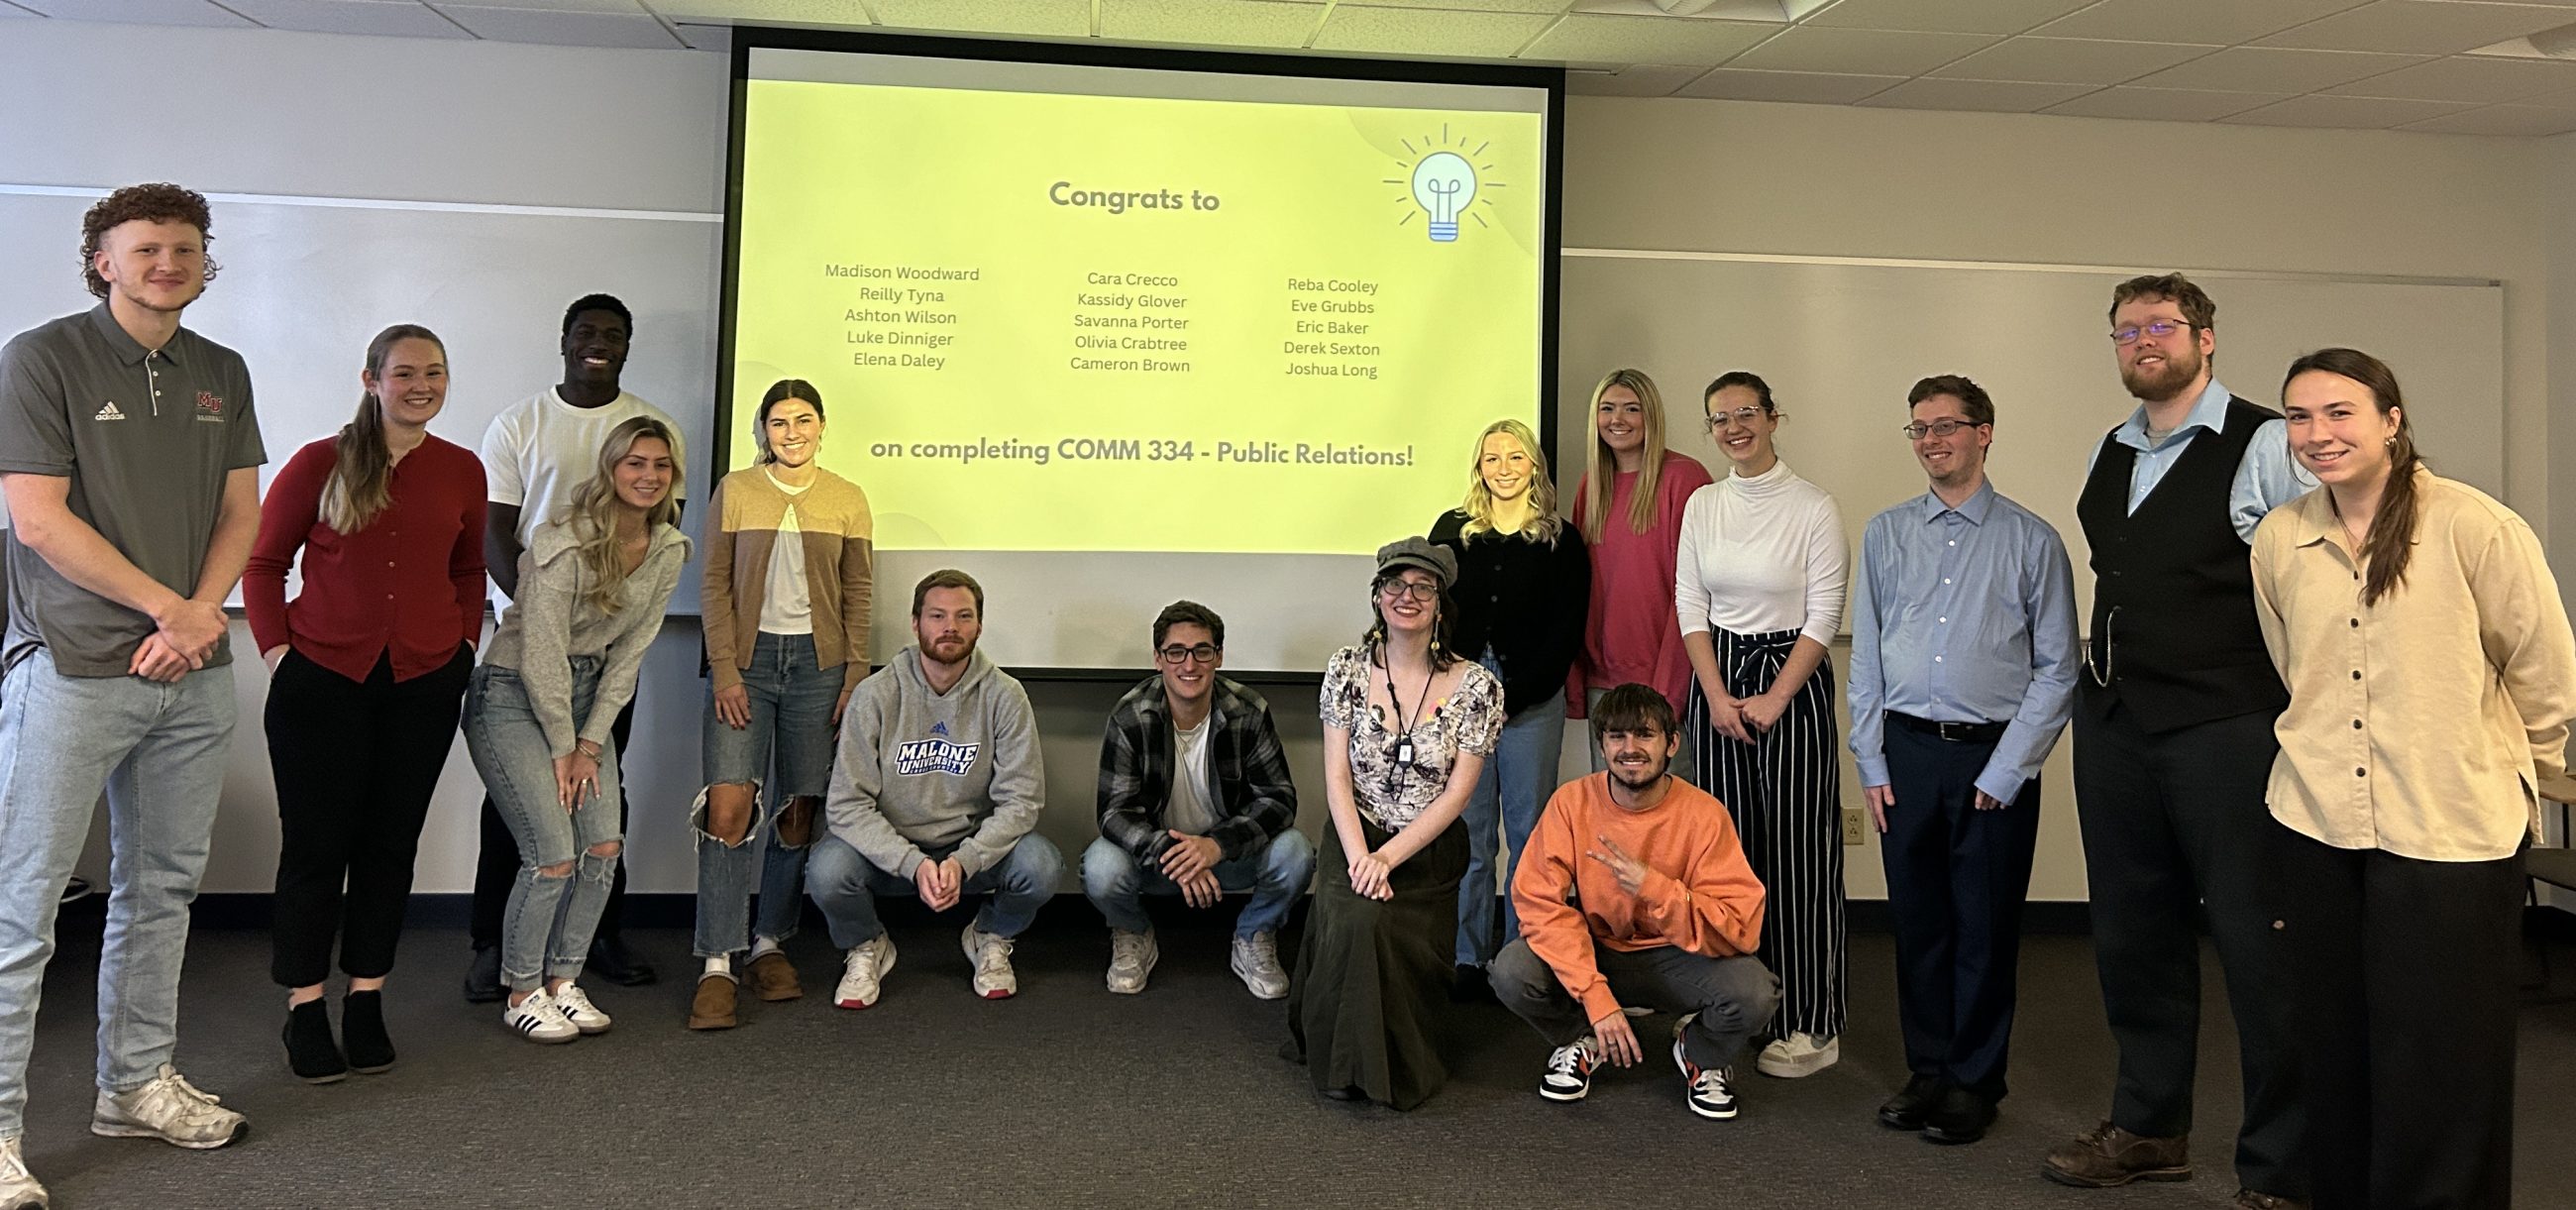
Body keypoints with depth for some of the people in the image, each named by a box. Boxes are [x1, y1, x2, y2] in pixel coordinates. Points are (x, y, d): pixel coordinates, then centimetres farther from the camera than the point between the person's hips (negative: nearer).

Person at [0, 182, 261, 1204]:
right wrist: (166, 606, -10)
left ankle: (136, 1084, 25)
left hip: (193, 674, 6)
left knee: (162, 888, 13)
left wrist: (201, 616, -6)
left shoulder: (221, 374, 12)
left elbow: (240, 512, 11)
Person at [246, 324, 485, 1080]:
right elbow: (263, 562, 4)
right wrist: (276, 648, -4)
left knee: (391, 845, 9)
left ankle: (366, 1002, 21)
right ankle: (304, 1009, 14)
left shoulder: (462, 471, 6)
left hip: (425, 684, 3)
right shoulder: (320, 464, -2)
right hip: (321, 679, -3)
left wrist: (464, 642, 9)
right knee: (315, 846, 3)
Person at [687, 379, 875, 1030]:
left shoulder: (847, 500, 7)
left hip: (818, 661, 1)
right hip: (746, 658, -1)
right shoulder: (733, 492, 5)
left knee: (800, 811, 3)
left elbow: (858, 596, 8)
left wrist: (855, 676, 1)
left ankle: (770, 944, 19)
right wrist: (725, 671, -6)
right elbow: (715, 586, 3)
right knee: (728, 805, -13)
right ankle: (716, 965, -8)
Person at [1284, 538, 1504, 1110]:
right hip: (1355, 838, 1)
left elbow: (1457, 792, -7)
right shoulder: (1348, 669, 1)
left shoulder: (1476, 686, -4)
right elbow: (1337, 776, -3)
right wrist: (1359, 856, -17)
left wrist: (1388, 858, -17)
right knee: (1353, 922, -29)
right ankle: (1349, 1064, -7)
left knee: (1388, 940, -22)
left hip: (1430, 851, 0)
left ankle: (1402, 1066, 12)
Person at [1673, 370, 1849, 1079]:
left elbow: (1824, 617, -8)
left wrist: (1772, 701, -13)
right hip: (1715, 683, 4)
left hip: (1791, 682, -4)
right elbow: (1690, 607, 5)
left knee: (1796, 852, -2)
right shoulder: (1702, 505, 7)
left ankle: (1810, 1025, 7)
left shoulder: (1813, 508, -5)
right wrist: (1718, 697, -5)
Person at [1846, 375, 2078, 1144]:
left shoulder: (2031, 540, -1)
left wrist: (2006, 769, -8)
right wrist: (1872, 764, 3)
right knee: (1916, 921, 10)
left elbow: (2057, 669, -2)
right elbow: (1866, 656, 9)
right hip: (1907, 749, 3)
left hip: (1995, 758, -2)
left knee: (1984, 929, 5)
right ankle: (1927, 1070, 25)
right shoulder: (1886, 535, 8)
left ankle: (1974, 1082, 20)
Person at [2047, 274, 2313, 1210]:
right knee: (2132, 934, 16)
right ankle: (2148, 1130, 32)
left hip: (2226, 731, -7)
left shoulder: (2264, 447, -8)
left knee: (2256, 947, -1)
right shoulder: (2108, 453, 13)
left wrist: (2292, 708, -9)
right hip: (2114, 724, 7)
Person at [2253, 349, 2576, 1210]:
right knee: (2336, 1064, 11)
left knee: (2440, 1073, 3)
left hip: (2452, 831, -4)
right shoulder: (2278, 539, 3)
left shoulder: (2474, 527, -9)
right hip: (2316, 827, 4)